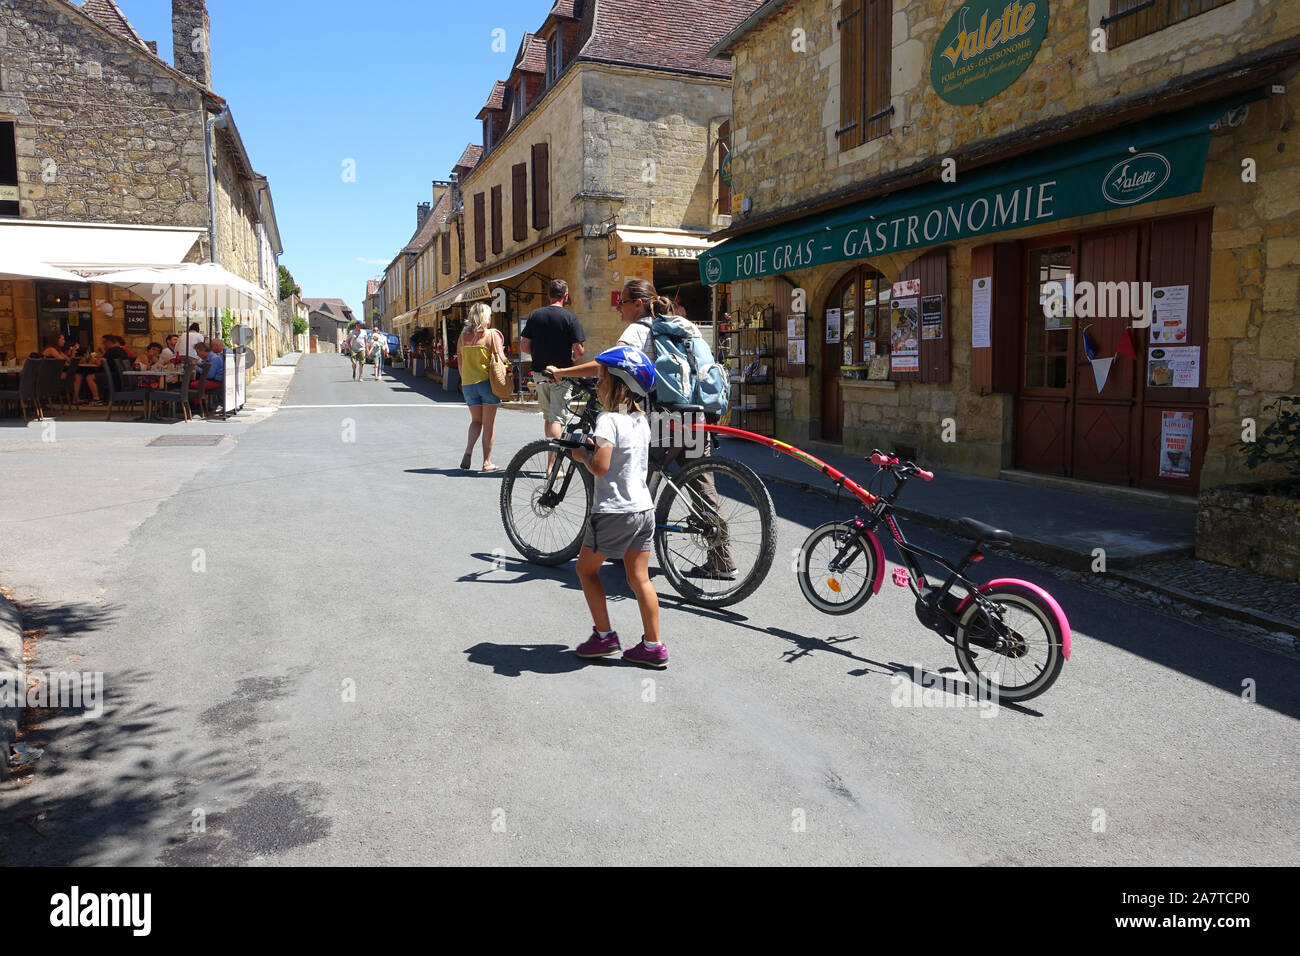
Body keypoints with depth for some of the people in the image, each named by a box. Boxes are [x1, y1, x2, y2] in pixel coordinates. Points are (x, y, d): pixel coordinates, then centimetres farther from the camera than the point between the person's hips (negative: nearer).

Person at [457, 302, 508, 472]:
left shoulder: (463, 336, 7)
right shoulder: (492, 334, -5)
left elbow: (460, 362, 10)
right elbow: (501, 359, -11)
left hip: (468, 383, 4)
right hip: (487, 381, -4)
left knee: (476, 421, 18)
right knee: (488, 423, 4)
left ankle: (468, 450, -5)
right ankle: (487, 462, 6)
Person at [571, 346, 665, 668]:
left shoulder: (608, 420, -16)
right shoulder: (641, 420, 9)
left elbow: (600, 467, -23)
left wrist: (582, 454, -6)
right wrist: (595, 447, 13)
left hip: (614, 511, -7)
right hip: (643, 508, 7)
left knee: (587, 570, 13)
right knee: (639, 578, 11)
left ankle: (604, 636, 14)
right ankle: (653, 646, 14)